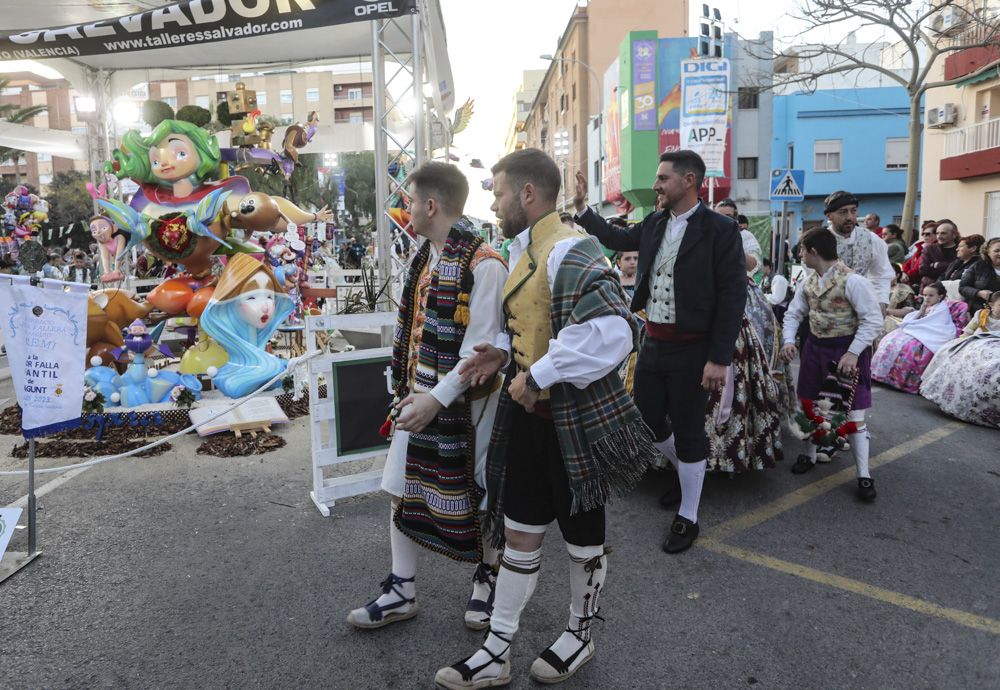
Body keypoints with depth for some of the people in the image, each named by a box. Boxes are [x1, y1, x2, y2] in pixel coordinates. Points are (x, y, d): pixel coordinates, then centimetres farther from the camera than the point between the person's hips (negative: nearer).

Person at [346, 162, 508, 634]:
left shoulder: (484, 266, -19)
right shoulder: (426, 258, 8)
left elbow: (480, 349, -21)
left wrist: (437, 399, -22)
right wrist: (409, 389, 12)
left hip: (465, 401, -8)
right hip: (420, 396, 8)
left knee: (479, 497, 10)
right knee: (402, 490, 12)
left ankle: (487, 579, 35)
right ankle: (402, 592, 27)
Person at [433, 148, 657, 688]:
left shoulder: (571, 251, -21)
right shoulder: (523, 253, 10)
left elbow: (611, 332, -35)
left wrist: (538, 376, -27)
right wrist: (502, 352, 5)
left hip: (575, 418, -9)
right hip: (526, 413, 9)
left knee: (582, 534, 14)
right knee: (519, 532, 15)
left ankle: (580, 635, 38)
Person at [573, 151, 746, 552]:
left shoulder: (720, 230, -12)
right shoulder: (654, 225, 6)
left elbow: (734, 296, -14)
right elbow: (616, 239, 24)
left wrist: (719, 359, -17)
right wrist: (582, 207, 15)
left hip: (691, 350, -6)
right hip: (653, 343, 6)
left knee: (688, 432, 5)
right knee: (646, 421, 15)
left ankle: (688, 518, 22)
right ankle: (685, 468, 45)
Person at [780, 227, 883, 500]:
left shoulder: (852, 281, -19)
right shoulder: (808, 283, 3)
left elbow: (873, 320, -18)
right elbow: (794, 313, 12)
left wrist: (852, 353, -22)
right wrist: (789, 340, -6)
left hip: (847, 349, -6)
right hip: (816, 347, 7)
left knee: (853, 413, -4)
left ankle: (864, 476, 6)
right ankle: (810, 455, 35)